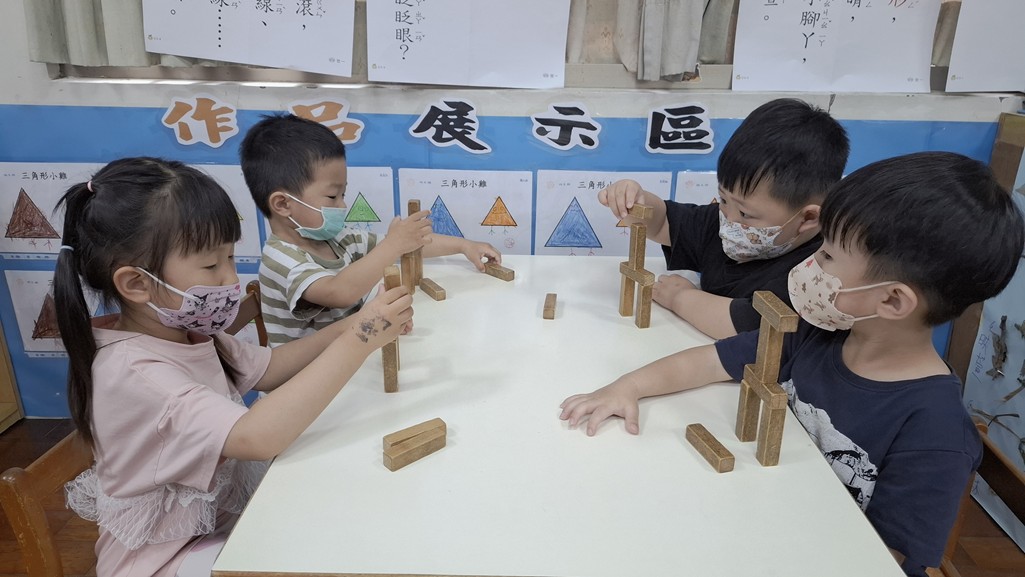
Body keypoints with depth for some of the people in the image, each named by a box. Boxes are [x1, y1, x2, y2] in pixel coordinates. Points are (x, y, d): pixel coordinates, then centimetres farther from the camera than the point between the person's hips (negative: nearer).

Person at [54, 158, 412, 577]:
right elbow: (258, 437, -41)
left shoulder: (185, 333, -3)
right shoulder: (133, 374, -30)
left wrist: (352, 325, -10)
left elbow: (270, 368, 6)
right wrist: (358, 341, -39)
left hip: (225, 517, 8)